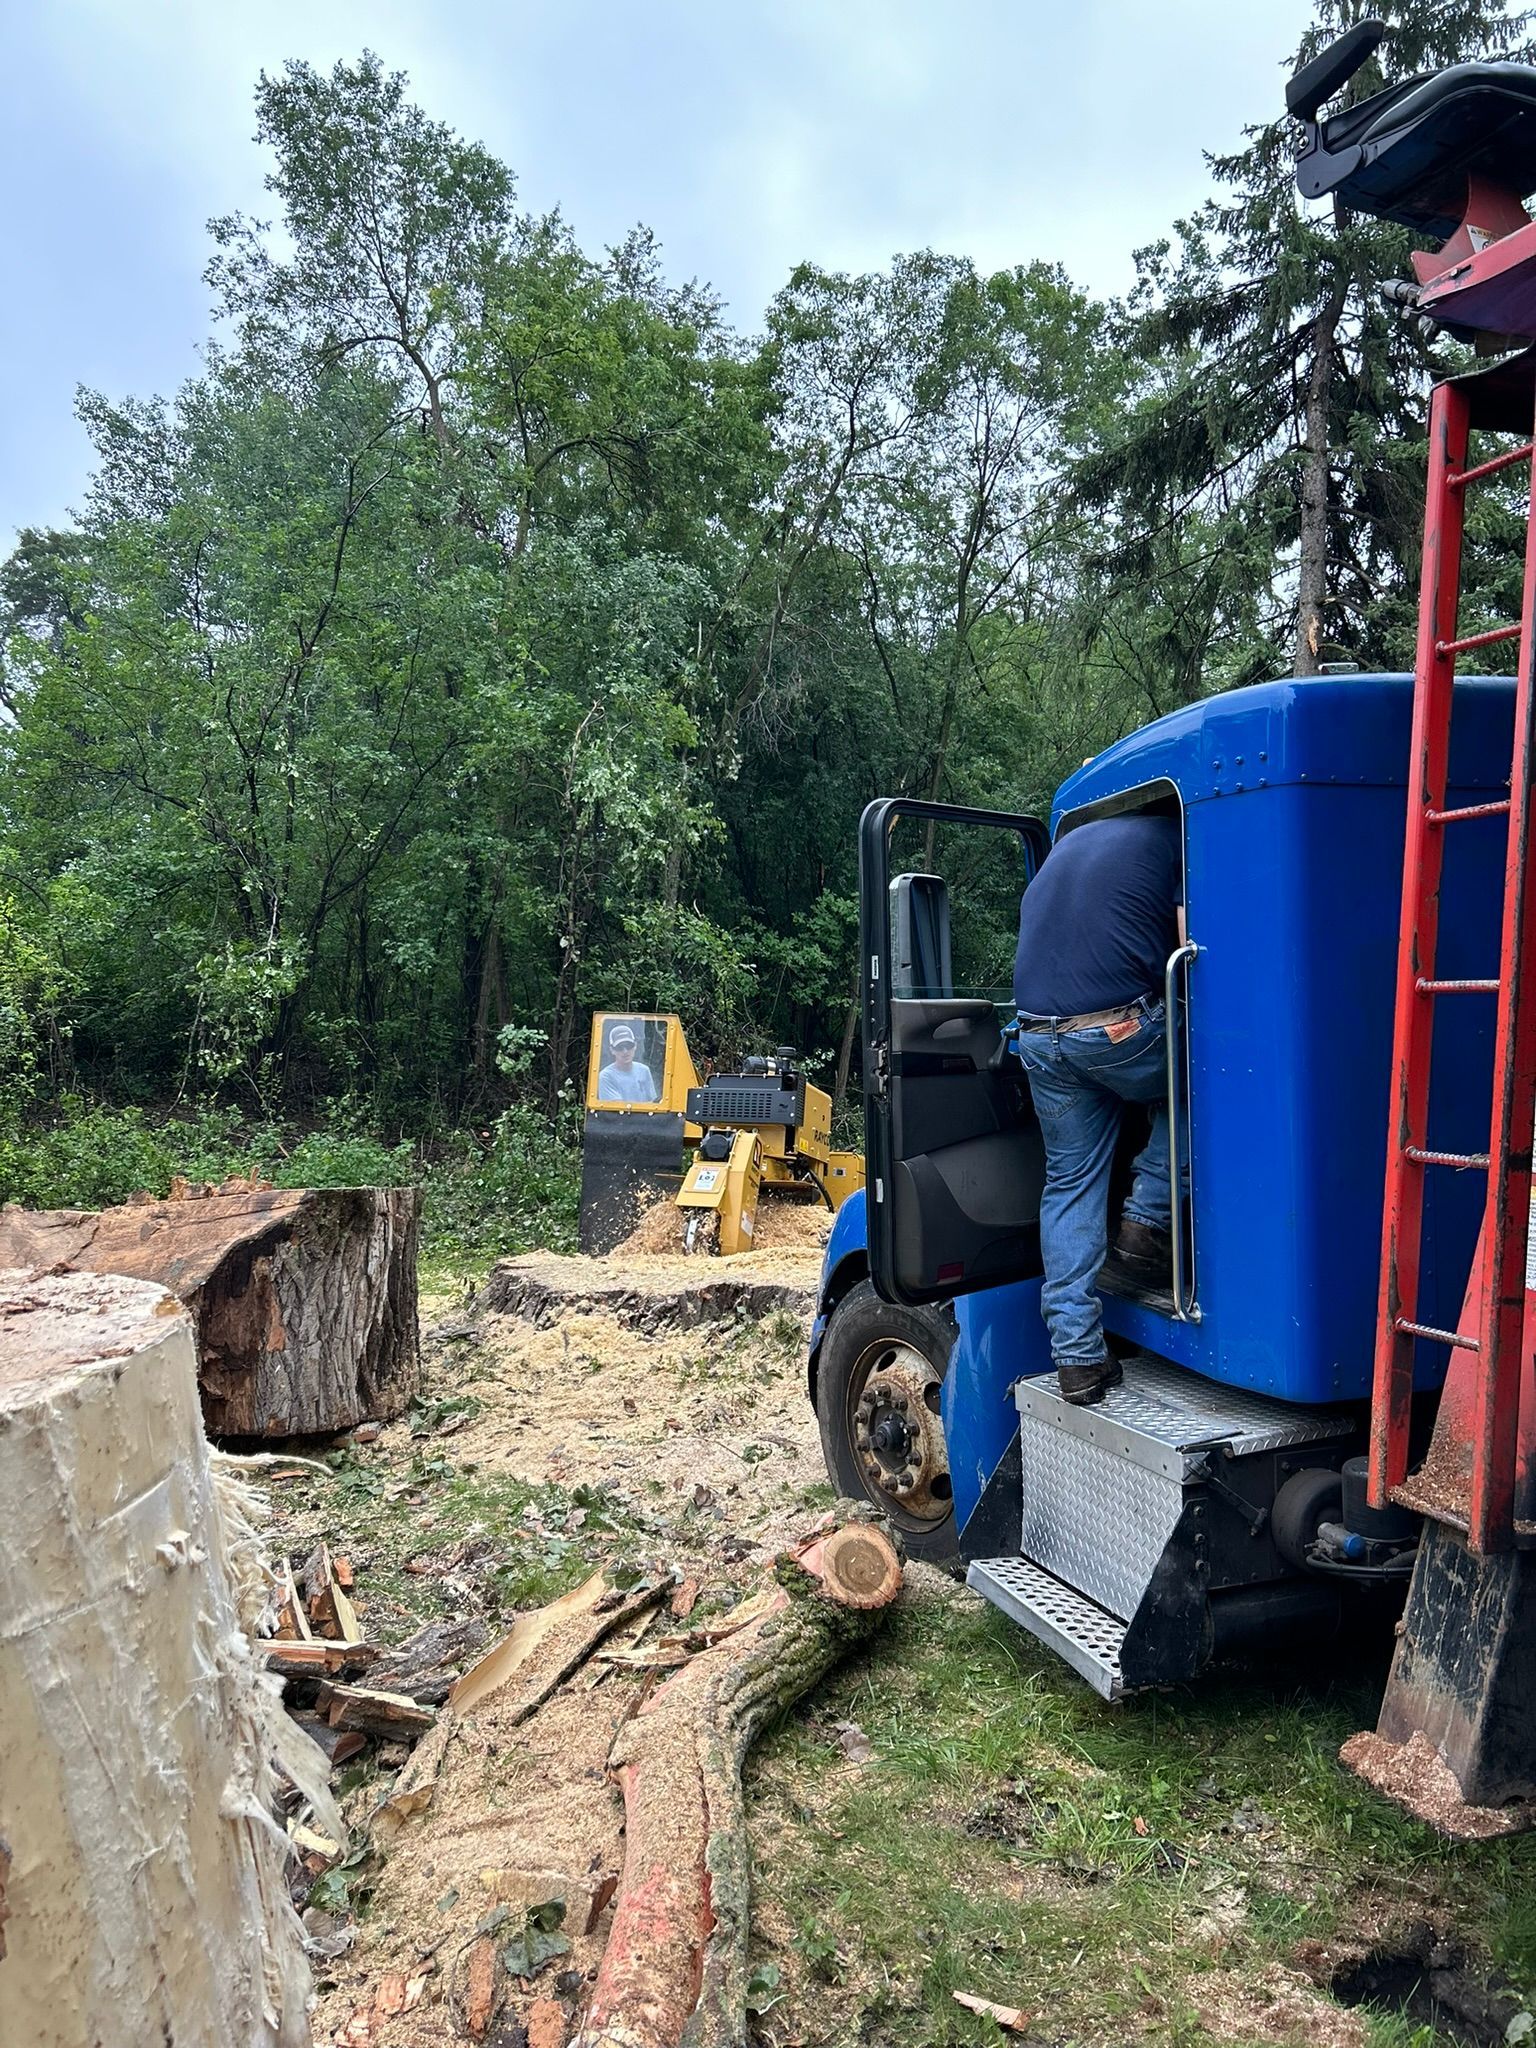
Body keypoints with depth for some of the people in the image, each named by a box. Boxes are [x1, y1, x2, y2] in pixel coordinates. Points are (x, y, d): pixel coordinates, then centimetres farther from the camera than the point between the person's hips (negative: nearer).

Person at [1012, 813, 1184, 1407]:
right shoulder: (1173, 837, 6)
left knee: (1070, 1184, 12)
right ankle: (1148, 1220, 14)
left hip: (1038, 1038, 6)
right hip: (1120, 1028, -6)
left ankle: (1077, 1357, 10)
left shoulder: (1068, 840, 27)